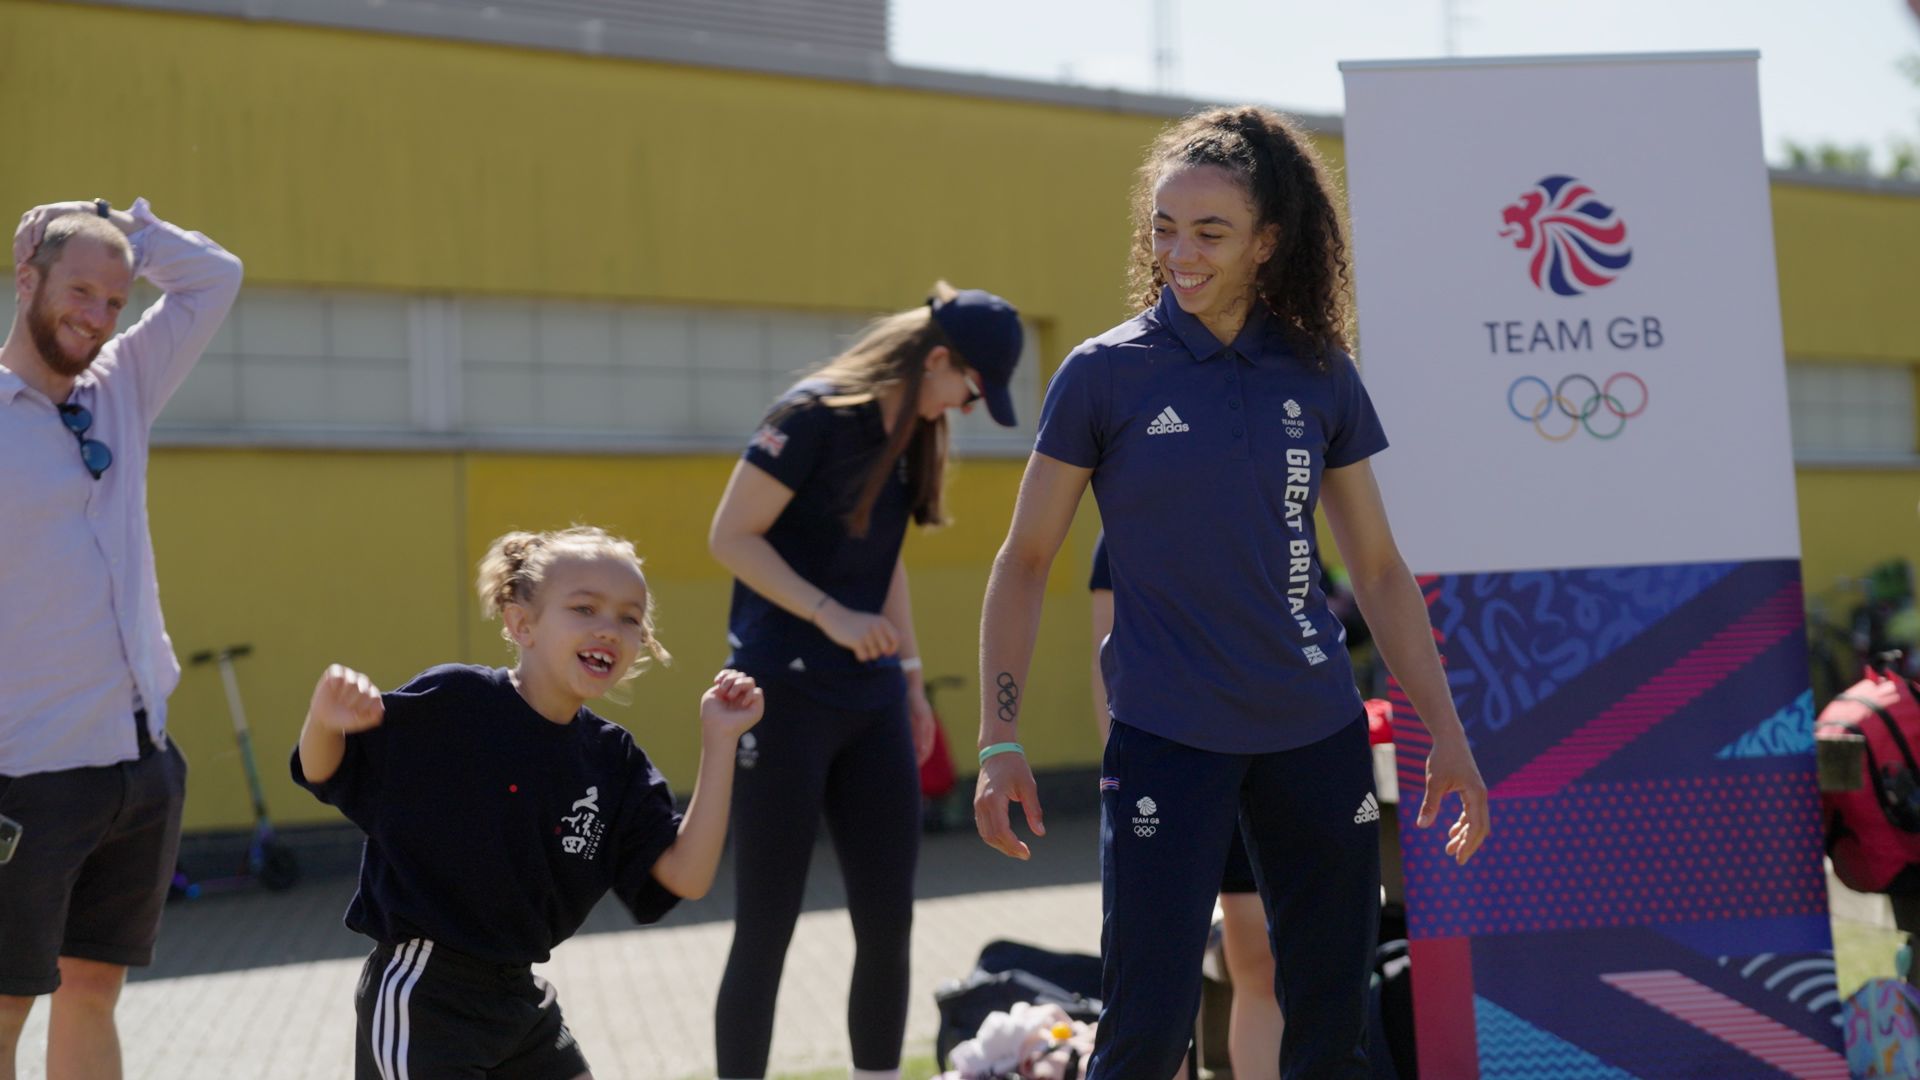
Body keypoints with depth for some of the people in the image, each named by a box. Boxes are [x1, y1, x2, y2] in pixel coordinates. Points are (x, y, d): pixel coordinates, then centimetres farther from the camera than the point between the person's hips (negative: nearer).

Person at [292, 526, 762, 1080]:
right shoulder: (449, 703, -14)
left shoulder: (613, 760, 2)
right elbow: (322, 773, -6)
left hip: (520, 998, 7)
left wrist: (719, 742, -8)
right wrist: (325, 720, -30)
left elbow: (686, 876, -6)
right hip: (420, 998, -7)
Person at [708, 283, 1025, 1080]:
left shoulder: (914, 434, 11)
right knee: (766, 932, -3)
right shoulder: (816, 415, -12)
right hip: (786, 695, -7)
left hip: (873, 701, 7)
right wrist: (833, 616, -20)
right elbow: (731, 537, -13)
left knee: (888, 925, 7)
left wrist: (910, 672, 19)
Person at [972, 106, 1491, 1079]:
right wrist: (999, 740, -6)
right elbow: (1024, 562, 1)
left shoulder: (1320, 376, 4)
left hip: (1317, 736, 3)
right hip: (1165, 738, -3)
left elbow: (1378, 570, 11)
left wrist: (1447, 736, 7)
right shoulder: (1104, 375, -3)